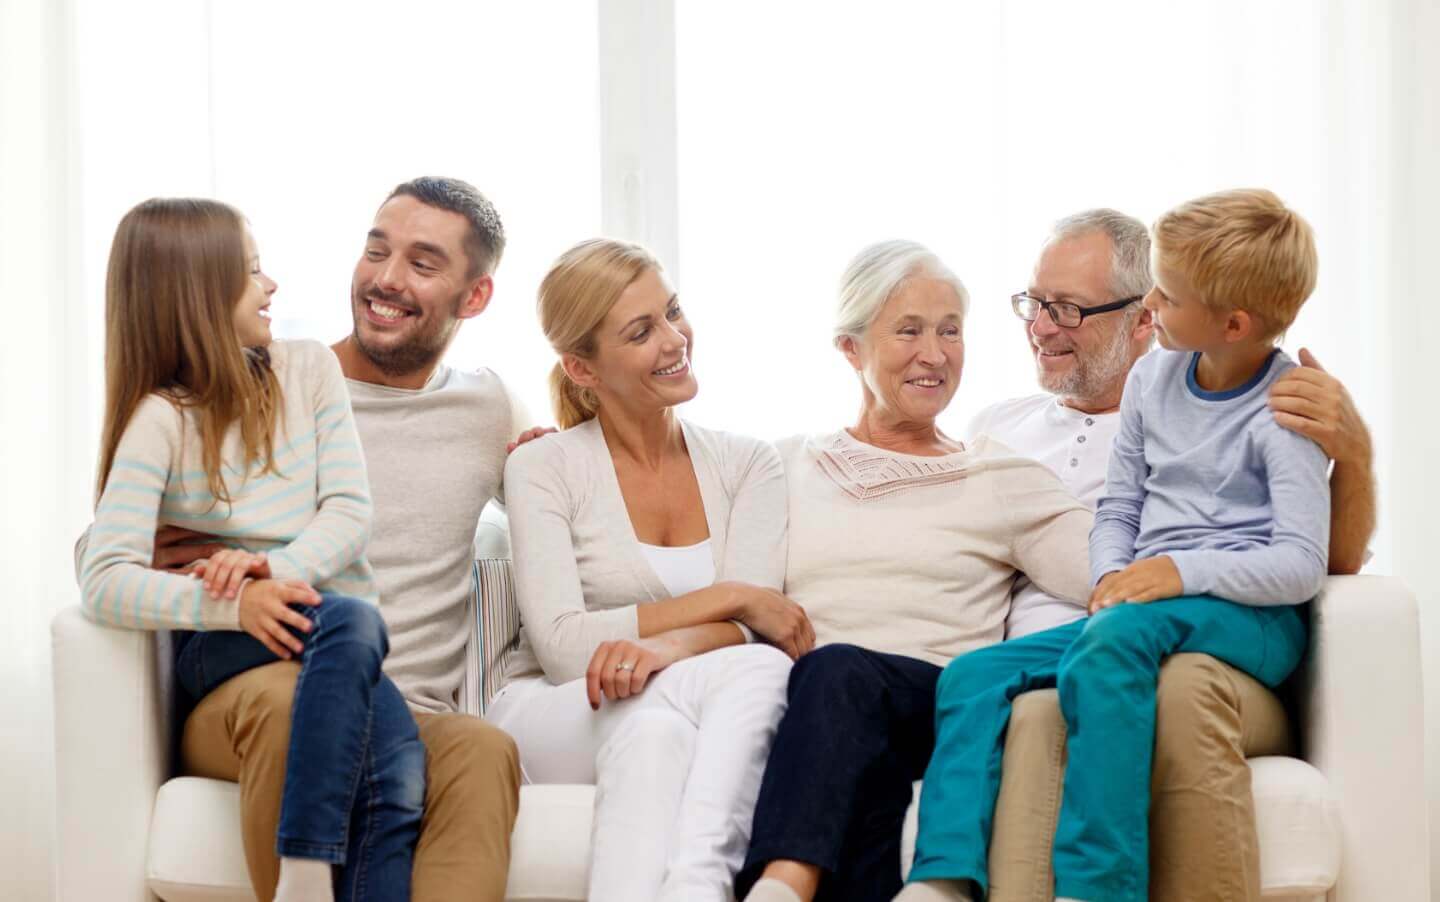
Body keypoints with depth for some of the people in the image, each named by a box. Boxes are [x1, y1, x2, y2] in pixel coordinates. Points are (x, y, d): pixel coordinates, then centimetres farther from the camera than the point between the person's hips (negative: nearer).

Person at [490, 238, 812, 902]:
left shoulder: (748, 465, 11)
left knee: (762, 668, -33)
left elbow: (748, 624, -5)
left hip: (687, 725, 2)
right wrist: (728, 598, -12)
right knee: (663, 697, -37)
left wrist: (666, 646, -28)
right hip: (553, 718, -2)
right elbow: (563, 648, -10)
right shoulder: (543, 468, 2)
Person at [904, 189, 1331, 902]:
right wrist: (1113, 578, -4)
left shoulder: (1286, 410, -7)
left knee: (1114, 640, -38)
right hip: (1144, 605, 7)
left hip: (1252, 616, -7)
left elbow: (1301, 565, -15)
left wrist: (1183, 571, -25)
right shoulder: (1152, 379, 12)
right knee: (974, 675, -10)